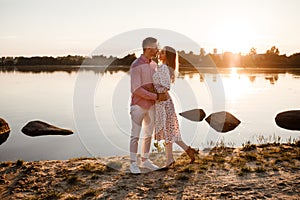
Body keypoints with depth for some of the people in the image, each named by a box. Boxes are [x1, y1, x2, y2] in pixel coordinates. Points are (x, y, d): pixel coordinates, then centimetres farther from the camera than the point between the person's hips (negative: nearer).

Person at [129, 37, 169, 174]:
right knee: (135, 135, 0)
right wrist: (157, 97, -20)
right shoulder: (136, 66, -17)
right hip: (138, 105, -7)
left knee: (149, 134, 12)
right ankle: (133, 163, 11)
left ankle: (145, 161, 25)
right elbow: (137, 90, -21)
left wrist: (164, 93, -11)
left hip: (151, 105, 7)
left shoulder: (154, 65, 8)